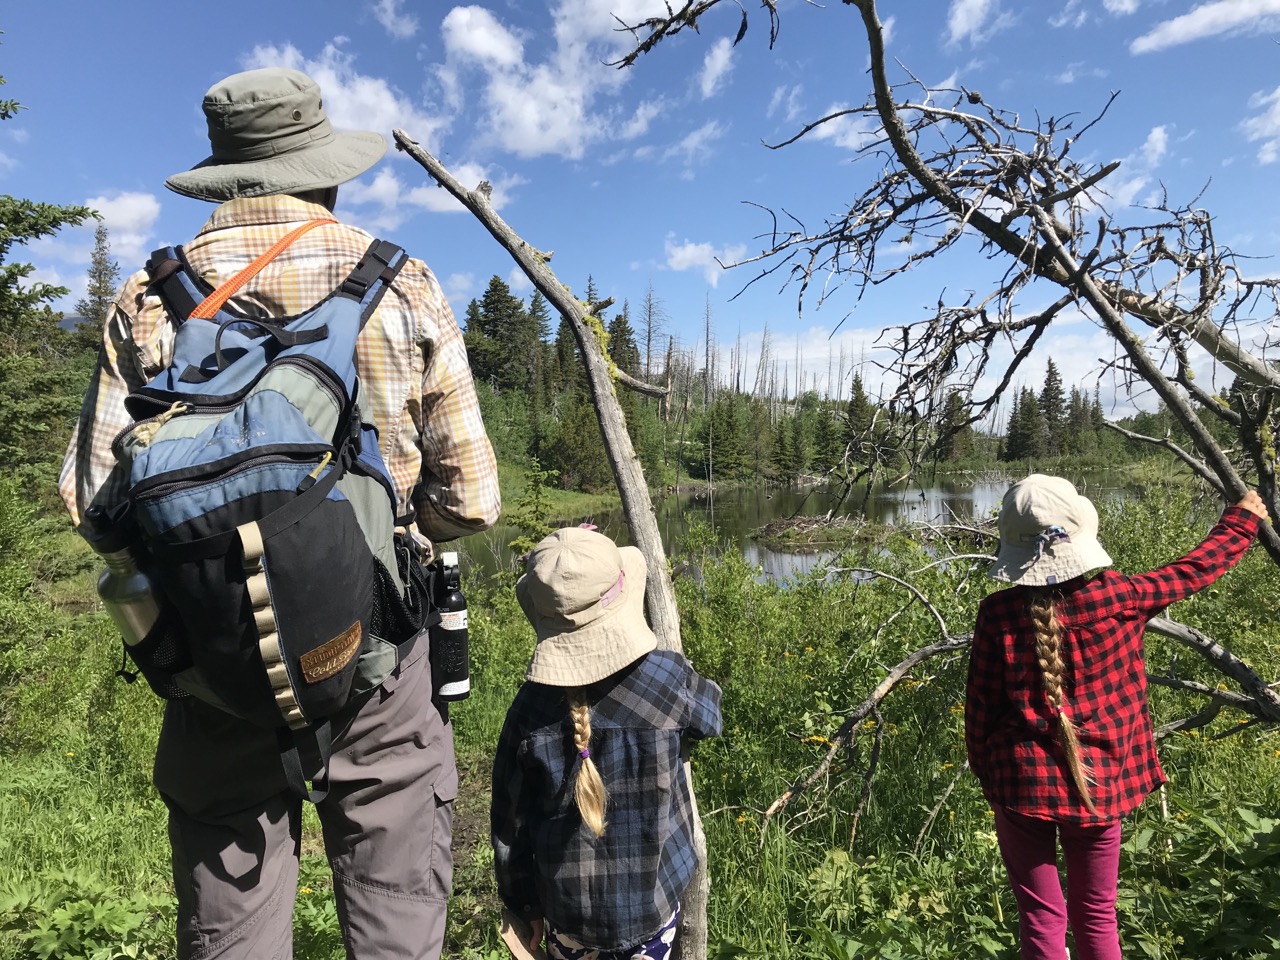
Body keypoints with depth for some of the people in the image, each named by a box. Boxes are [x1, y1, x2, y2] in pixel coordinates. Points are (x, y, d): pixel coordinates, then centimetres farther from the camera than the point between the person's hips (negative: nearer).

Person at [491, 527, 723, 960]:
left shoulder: (531, 707, -14)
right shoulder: (668, 678, -20)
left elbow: (509, 822, -4)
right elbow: (709, 714, 4)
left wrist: (520, 904, 11)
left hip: (564, 907, 1)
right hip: (650, 905, -1)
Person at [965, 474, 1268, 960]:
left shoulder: (997, 612, -12)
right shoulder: (1115, 597, -9)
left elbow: (980, 703, -6)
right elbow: (1193, 570, 7)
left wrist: (983, 768, 9)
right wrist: (1241, 520, 25)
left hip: (1024, 783, -2)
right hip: (1097, 785, 2)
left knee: (1041, 918, 12)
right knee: (1096, 916, 21)